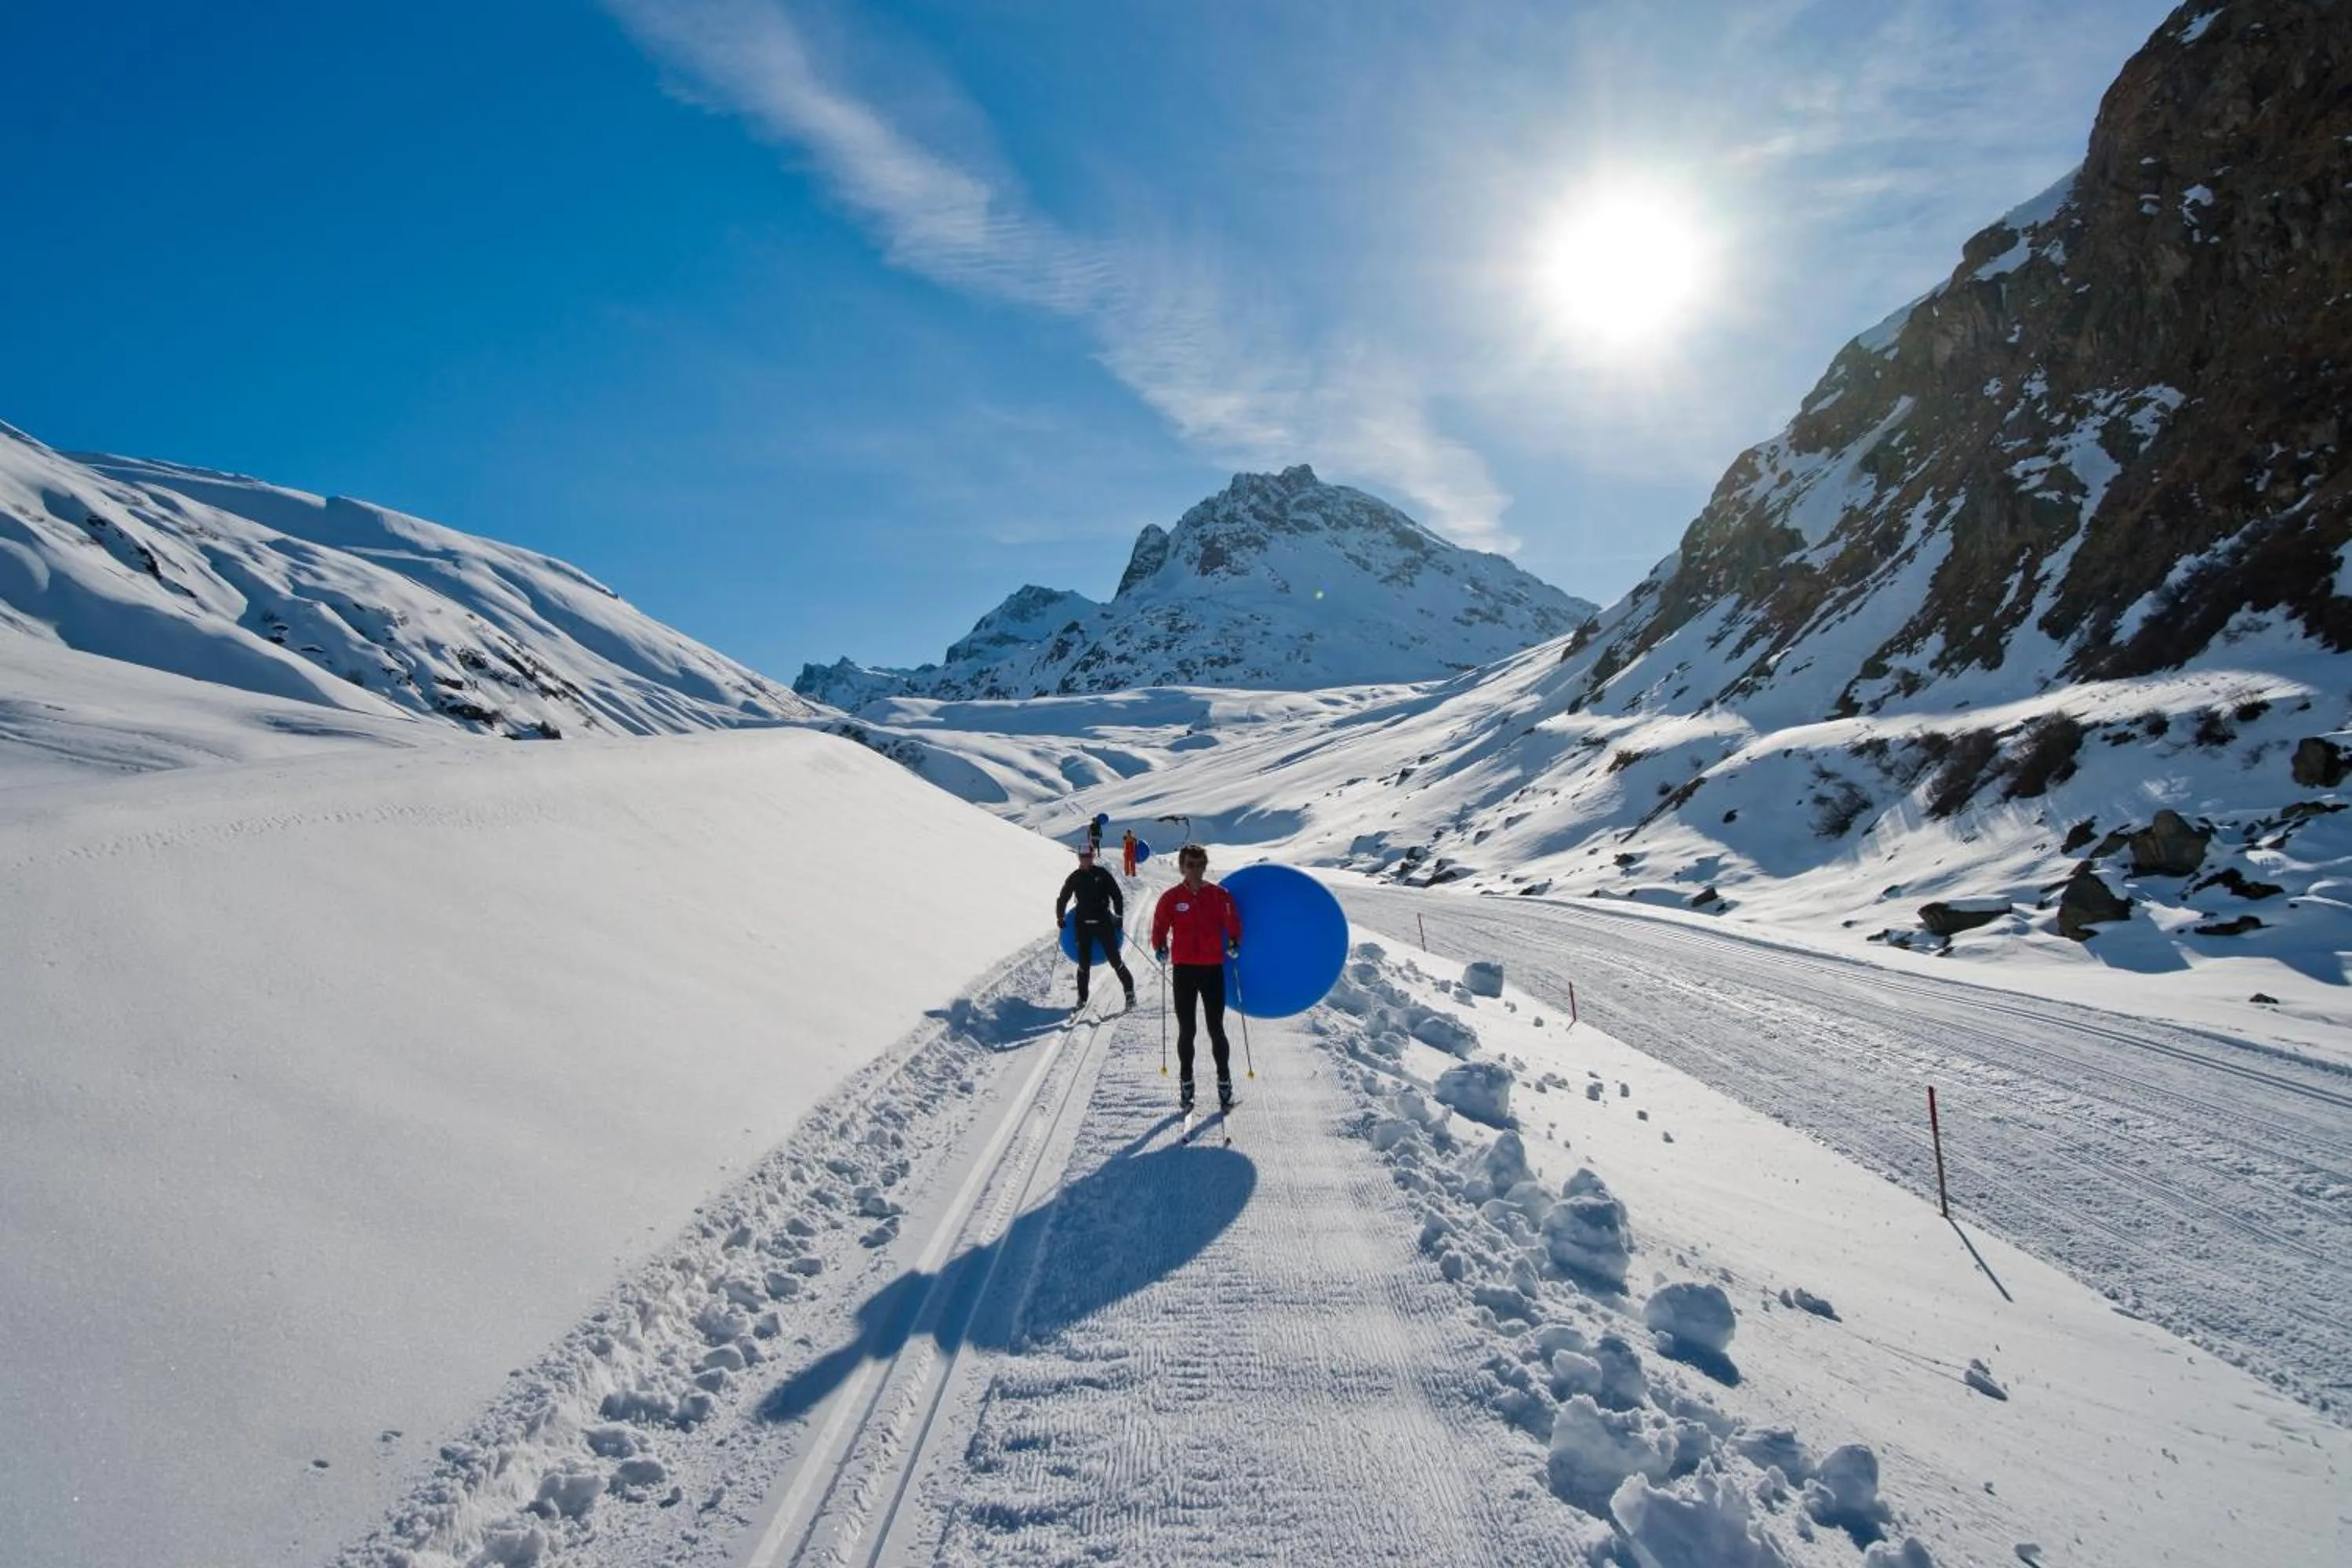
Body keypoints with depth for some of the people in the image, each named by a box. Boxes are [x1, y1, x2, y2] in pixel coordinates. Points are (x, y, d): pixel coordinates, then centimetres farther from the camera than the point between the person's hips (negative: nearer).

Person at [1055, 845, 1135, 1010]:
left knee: (1115, 959, -4)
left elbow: (1117, 895, 2)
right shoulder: (1074, 878, 5)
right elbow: (1062, 899, 17)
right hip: (1083, 925, 2)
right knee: (1084, 963, 1)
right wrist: (1060, 918, 15)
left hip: (1104, 923, -2)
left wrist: (1119, 916, -3)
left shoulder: (1102, 874, -1)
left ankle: (1129, 990, 10)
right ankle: (1082, 997, 14)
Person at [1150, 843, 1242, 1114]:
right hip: (1184, 970, 0)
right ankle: (1185, 1084, 18)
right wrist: (1160, 948, -8)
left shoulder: (1220, 895, 1)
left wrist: (1233, 943, -8)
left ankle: (1224, 1083, 16)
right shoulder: (1171, 898, 1)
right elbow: (1160, 927, 6)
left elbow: (1233, 924, 8)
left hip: (1213, 969, 0)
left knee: (1216, 1030, 3)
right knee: (1186, 1030, 7)